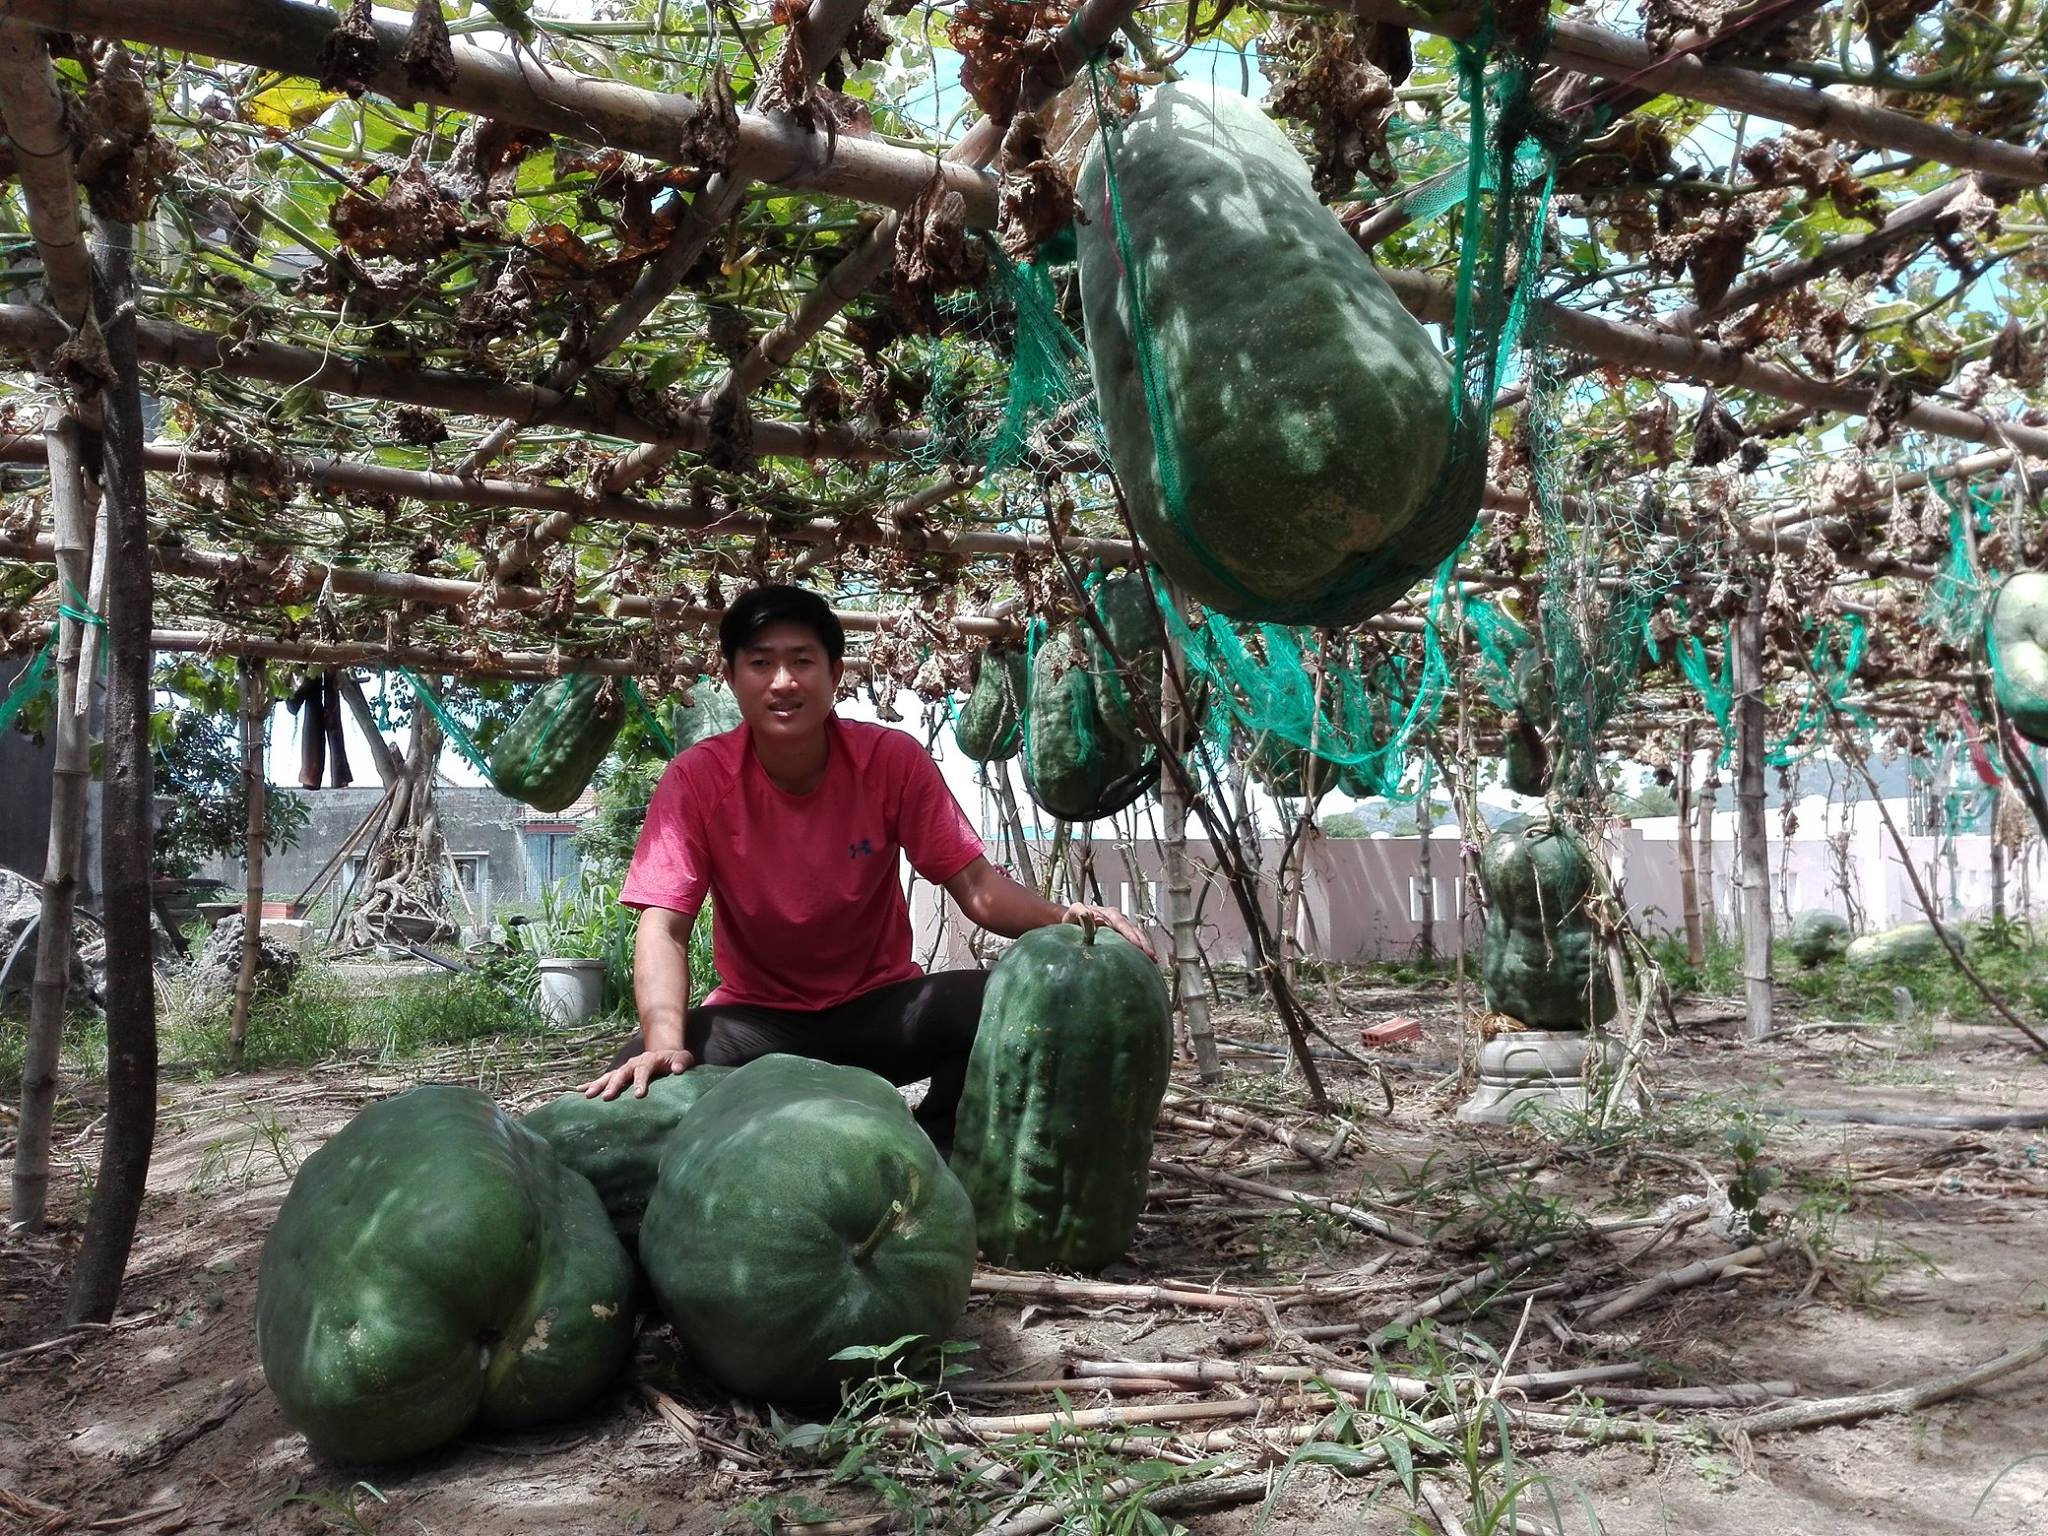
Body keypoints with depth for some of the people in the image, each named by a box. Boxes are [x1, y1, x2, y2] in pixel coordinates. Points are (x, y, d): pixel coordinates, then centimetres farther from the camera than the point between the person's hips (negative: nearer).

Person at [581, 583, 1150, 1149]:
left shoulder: (894, 759, -12)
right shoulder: (697, 778, -14)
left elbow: (975, 886, -12)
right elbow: (664, 927, -20)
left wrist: (1060, 918, -34)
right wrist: (666, 1044, -39)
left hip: (879, 1005, 1)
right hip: (756, 1015, -1)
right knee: (644, 1080, -31)